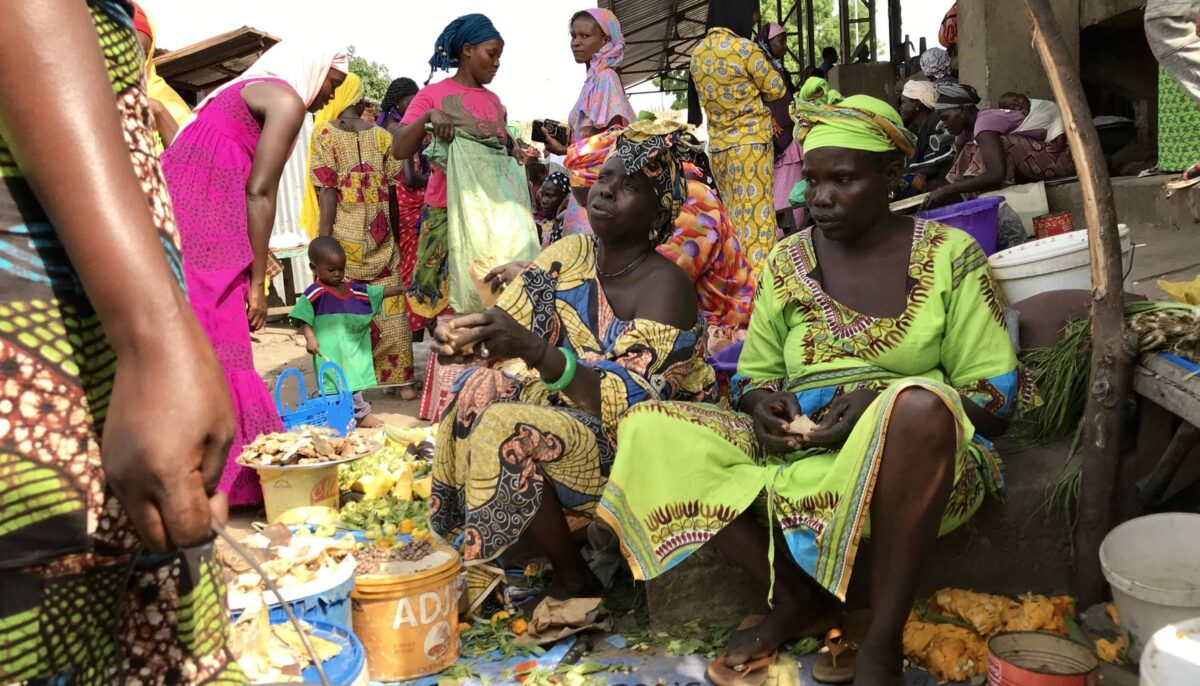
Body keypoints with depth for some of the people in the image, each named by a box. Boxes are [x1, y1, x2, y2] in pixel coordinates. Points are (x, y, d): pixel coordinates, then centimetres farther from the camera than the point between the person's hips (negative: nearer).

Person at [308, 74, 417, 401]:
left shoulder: (324, 133, -3)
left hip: (345, 237, -2)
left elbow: (327, 189, -9)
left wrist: (324, 239, -8)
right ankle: (403, 380, 11)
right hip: (381, 236, 2)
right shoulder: (380, 134, 4)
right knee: (390, 308, 7)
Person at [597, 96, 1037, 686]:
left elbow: (996, 398, -1)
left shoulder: (949, 256, 2)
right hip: (796, 453, 4)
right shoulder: (788, 261, 11)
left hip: (910, 456, -3)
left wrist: (879, 404, -19)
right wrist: (762, 401, -8)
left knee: (917, 402, -39)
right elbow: (752, 375, 18)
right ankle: (798, 600, -9)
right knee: (646, 429, -16)